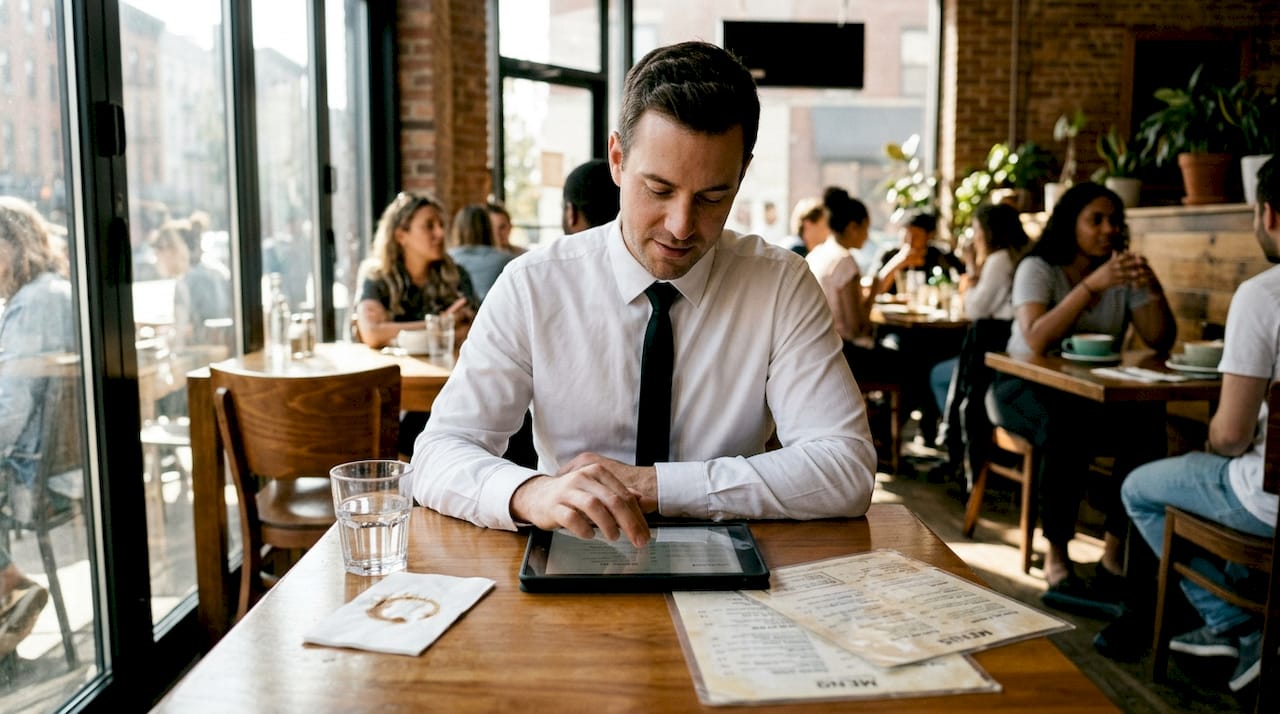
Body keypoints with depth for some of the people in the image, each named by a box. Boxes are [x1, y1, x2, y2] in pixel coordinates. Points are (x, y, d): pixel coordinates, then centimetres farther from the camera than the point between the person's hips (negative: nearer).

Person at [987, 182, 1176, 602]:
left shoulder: (1125, 272, 7)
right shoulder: (1037, 269, -7)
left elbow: (1160, 342, 1)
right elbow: (1036, 340, -25)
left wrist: (1154, 290, -16)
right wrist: (1093, 285, -30)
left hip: (1096, 389, 4)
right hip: (1026, 386, -4)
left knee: (1147, 425, -26)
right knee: (1069, 431, -36)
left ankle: (1116, 549, -12)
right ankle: (1057, 557, -20)